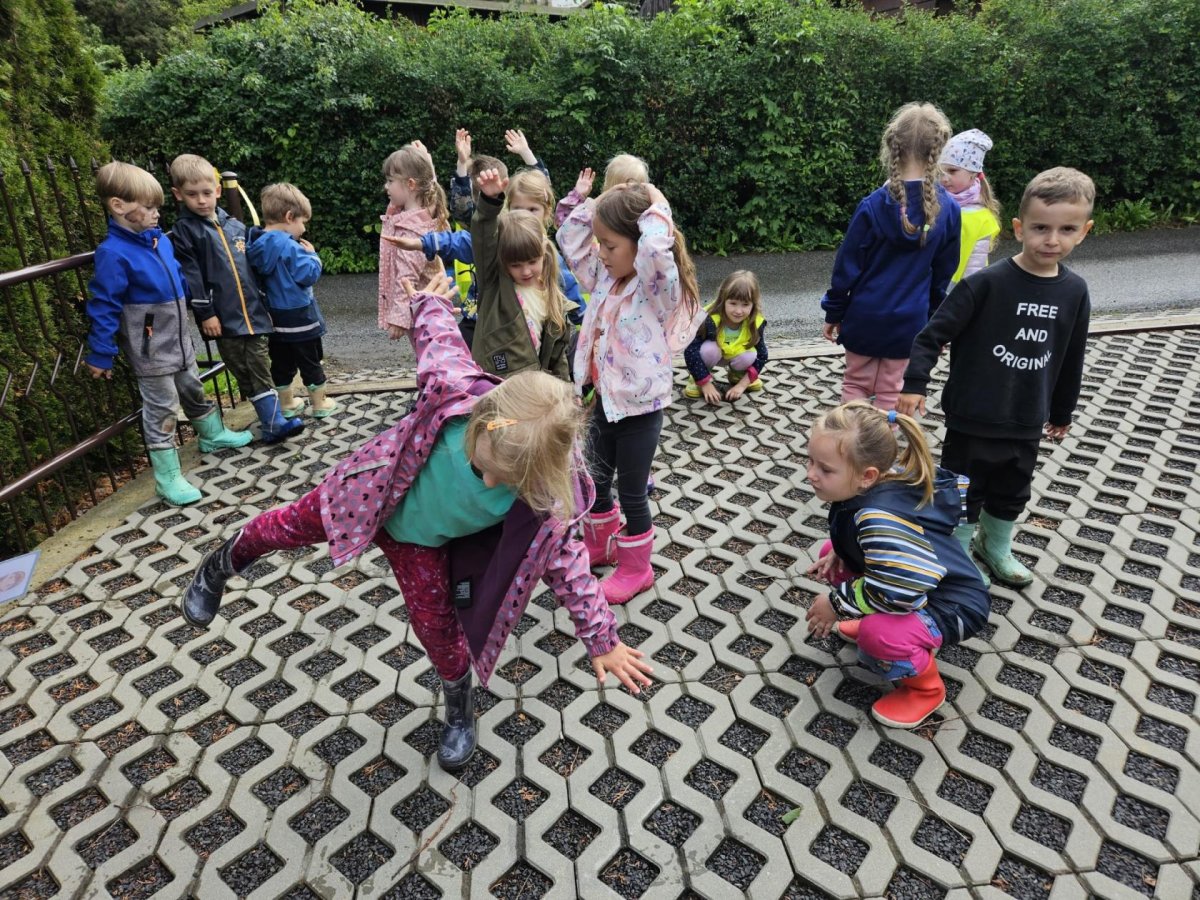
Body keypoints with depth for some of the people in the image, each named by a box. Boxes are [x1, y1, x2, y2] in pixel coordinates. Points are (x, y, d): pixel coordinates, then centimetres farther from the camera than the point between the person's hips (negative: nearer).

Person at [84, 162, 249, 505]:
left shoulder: (159, 239, 1)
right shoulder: (114, 253, -22)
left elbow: (178, 279, 18)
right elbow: (104, 307, -19)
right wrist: (101, 355, -17)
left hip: (178, 339, 7)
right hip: (150, 350, -7)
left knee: (193, 389, 24)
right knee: (161, 408, -1)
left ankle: (214, 435, 47)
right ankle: (167, 478, 8)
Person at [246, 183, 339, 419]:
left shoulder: (258, 244, 2)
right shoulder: (289, 247, -22)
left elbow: (259, 277, 12)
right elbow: (309, 275, -22)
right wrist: (311, 255, -6)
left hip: (274, 317, 7)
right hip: (299, 316, -7)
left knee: (281, 363, 15)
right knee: (310, 362, 7)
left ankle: (286, 404, 27)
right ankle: (320, 404, 18)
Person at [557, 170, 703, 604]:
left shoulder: (660, 287, -21)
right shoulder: (606, 278, 2)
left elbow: (657, 248, -42)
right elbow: (570, 242, 12)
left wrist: (657, 207, -26)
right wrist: (584, 200, 2)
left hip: (639, 408, -8)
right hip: (605, 401, 8)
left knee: (631, 494, 7)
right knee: (598, 479, 23)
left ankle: (635, 569, 28)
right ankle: (599, 545, 46)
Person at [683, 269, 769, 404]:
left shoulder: (756, 324, -26)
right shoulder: (710, 320, -37)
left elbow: (761, 355, -15)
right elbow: (690, 351, -34)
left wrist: (743, 384, -23)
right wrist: (706, 384, -33)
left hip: (735, 354, 3)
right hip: (712, 353, -3)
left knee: (750, 356, -28)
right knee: (710, 349, -35)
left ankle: (738, 374, 7)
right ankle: (696, 378, -6)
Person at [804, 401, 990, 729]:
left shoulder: (880, 517, -38)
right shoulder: (872, 487, -11)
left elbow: (900, 592, -42)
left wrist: (837, 604, -27)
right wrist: (838, 554, -6)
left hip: (952, 605, -9)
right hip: (919, 582, 9)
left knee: (879, 635, -35)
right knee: (832, 556, 9)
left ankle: (925, 688, -2)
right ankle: (873, 623, 24)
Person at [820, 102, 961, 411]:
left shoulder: (873, 205, -15)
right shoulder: (948, 210, -5)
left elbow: (847, 266, -10)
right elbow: (942, 274, 4)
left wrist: (833, 313, 1)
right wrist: (934, 321, 16)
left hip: (865, 316, -2)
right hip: (909, 320, 2)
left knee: (856, 384, 15)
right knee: (890, 391, 13)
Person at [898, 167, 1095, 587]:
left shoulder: (1074, 291, -1)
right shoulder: (986, 283, -17)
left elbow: (1071, 360, 10)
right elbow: (933, 334, -15)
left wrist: (1062, 412, 18)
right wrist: (914, 384, -24)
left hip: (1027, 423, 5)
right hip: (973, 419, -5)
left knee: (1012, 493, 22)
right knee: (964, 493, 10)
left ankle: (995, 547, 46)